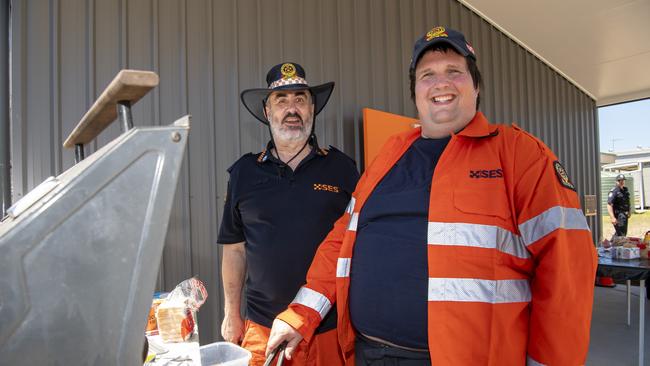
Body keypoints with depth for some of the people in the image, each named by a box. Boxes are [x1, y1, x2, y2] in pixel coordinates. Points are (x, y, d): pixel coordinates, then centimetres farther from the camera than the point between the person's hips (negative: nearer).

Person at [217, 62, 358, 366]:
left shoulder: (341, 167, 0)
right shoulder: (244, 172, 4)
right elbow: (235, 248, 8)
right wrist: (232, 314, 6)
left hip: (332, 325, 0)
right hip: (263, 328, 1)